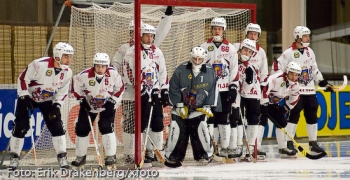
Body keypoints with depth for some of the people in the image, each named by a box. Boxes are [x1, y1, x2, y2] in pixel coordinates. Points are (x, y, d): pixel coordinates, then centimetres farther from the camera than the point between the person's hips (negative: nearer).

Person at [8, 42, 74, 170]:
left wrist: (57, 105, -13)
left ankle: (62, 158, -1)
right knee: (20, 127, -7)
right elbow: (23, 79, -20)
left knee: (57, 127, -8)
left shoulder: (67, 72, -11)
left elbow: (63, 92, 0)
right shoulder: (40, 64, -29)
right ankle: (14, 158, 5)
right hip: (28, 97, -4)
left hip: (48, 100, 4)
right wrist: (24, 97, -22)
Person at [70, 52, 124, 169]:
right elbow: (76, 84, -5)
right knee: (82, 129, 0)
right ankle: (80, 157, 16)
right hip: (89, 105, 1)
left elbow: (119, 88, -6)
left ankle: (111, 157, -8)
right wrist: (81, 99, -7)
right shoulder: (85, 75, -26)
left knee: (107, 128, -17)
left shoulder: (113, 74, -24)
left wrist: (113, 101, -12)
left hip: (107, 105, -1)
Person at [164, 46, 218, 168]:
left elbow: (213, 90, 3)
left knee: (201, 130, -9)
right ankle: (172, 157, 6)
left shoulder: (210, 72, -4)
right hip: (181, 109, 0)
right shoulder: (181, 70, -10)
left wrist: (208, 106, -2)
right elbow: (173, 88, -6)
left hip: (199, 110, 0)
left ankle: (206, 154, 10)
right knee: (177, 132, -4)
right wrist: (179, 105, -7)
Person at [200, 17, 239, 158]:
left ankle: (224, 147, 3)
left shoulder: (230, 48, 5)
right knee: (210, 118, 1)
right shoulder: (204, 47, 6)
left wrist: (233, 87, -3)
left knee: (223, 118, -1)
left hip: (225, 90, -1)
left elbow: (234, 70, 4)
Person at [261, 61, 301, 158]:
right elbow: (264, 88, -36)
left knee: (282, 123, 7)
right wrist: (264, 105, -35)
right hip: (263, 101, -8)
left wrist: (285, 108, 0)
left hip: (277, 104, 8)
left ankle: (283, 148, 18)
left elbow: (294, 99, 9)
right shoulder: (277, 78, -31)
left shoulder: (295, 85, -5)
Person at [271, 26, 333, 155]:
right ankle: (289, 143, -6)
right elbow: (277, 67, -10)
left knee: (312, 115, 7)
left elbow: (315, 70, 20)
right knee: (294, 115, -11)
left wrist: (324, 83, 15)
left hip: (309, 90, 6)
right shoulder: (289, 53, -9)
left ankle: (313, 143, 14)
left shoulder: (309, 52, 11)